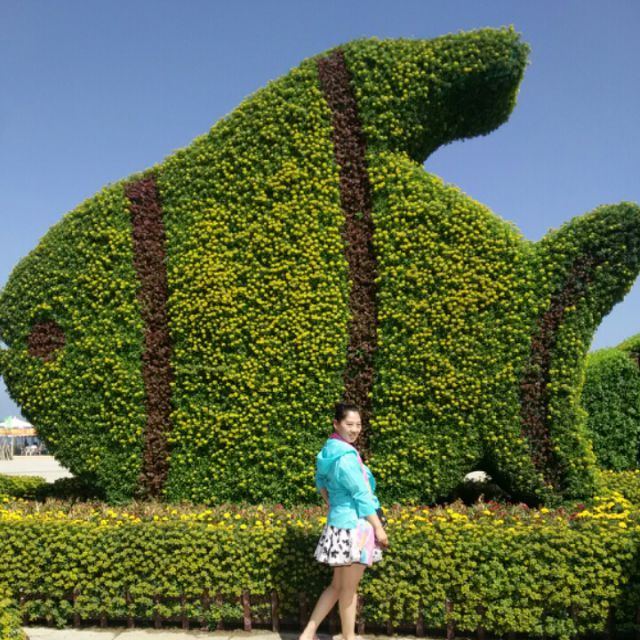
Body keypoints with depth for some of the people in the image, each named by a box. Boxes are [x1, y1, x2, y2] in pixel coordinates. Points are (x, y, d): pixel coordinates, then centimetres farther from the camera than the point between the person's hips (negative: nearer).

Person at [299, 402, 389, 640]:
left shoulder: (329, 450, 9)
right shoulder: (346, 456, -20)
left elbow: (321, 482, 22)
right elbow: (362, 495, -18)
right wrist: (379, 528, -13)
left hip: (339, 523, 9)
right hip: (354, 526, -9)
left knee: (337, 585, 16)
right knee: (349, 588, 4)